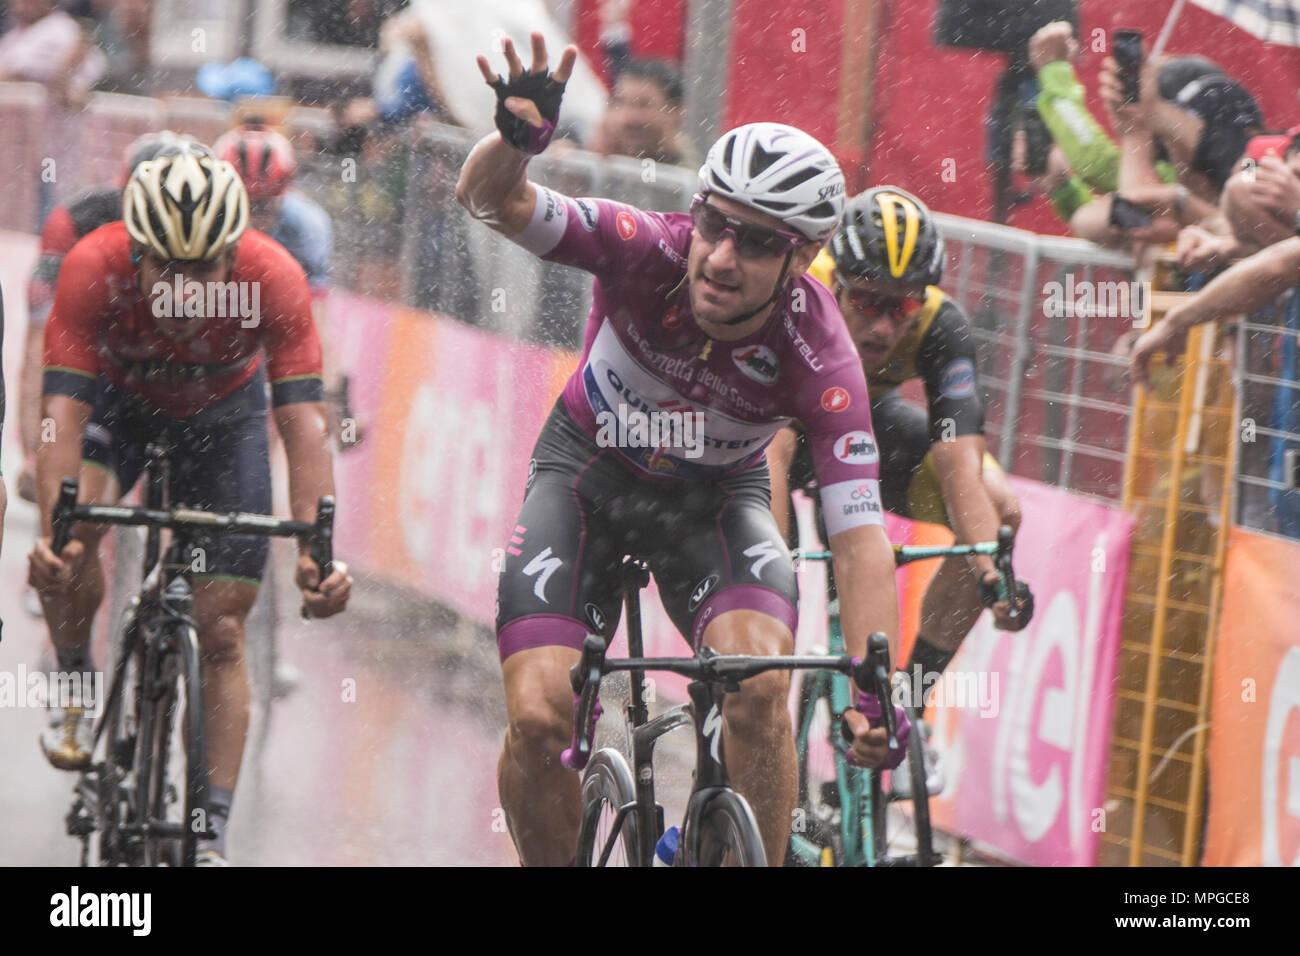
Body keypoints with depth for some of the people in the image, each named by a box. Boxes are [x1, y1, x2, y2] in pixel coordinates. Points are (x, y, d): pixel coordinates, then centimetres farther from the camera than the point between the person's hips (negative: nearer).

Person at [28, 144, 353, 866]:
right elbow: (64, 412, -41)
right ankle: (78, 688, -1)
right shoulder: (94, 269, -37)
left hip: (224, 409, 0)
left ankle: (214, 834, -2)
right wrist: (54, 530, -56)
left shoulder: (274, 280, -36)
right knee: (73, 536, -29)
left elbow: (306, 422, -39)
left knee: (222, 631, -7)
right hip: (118, 398, 0)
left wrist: (315, 549, -53)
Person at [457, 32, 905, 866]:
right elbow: (492, 201, -41)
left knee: (758, 686, -28)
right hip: (587, 471, 0)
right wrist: (515, 140, -65)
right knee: (538, 718, -17)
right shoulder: (649, 251, -30)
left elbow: (861, 536, -32)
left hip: (715, 496, 0)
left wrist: (876, 691, -45)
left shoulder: (818, 356, -30)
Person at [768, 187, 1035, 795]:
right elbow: (770, 452, -49)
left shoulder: (941, 328, -31)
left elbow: (960, 463, -40)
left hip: (863, 413, 3)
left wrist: (993, 572, -55)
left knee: (997, 507, -20)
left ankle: (906, 705, -8)